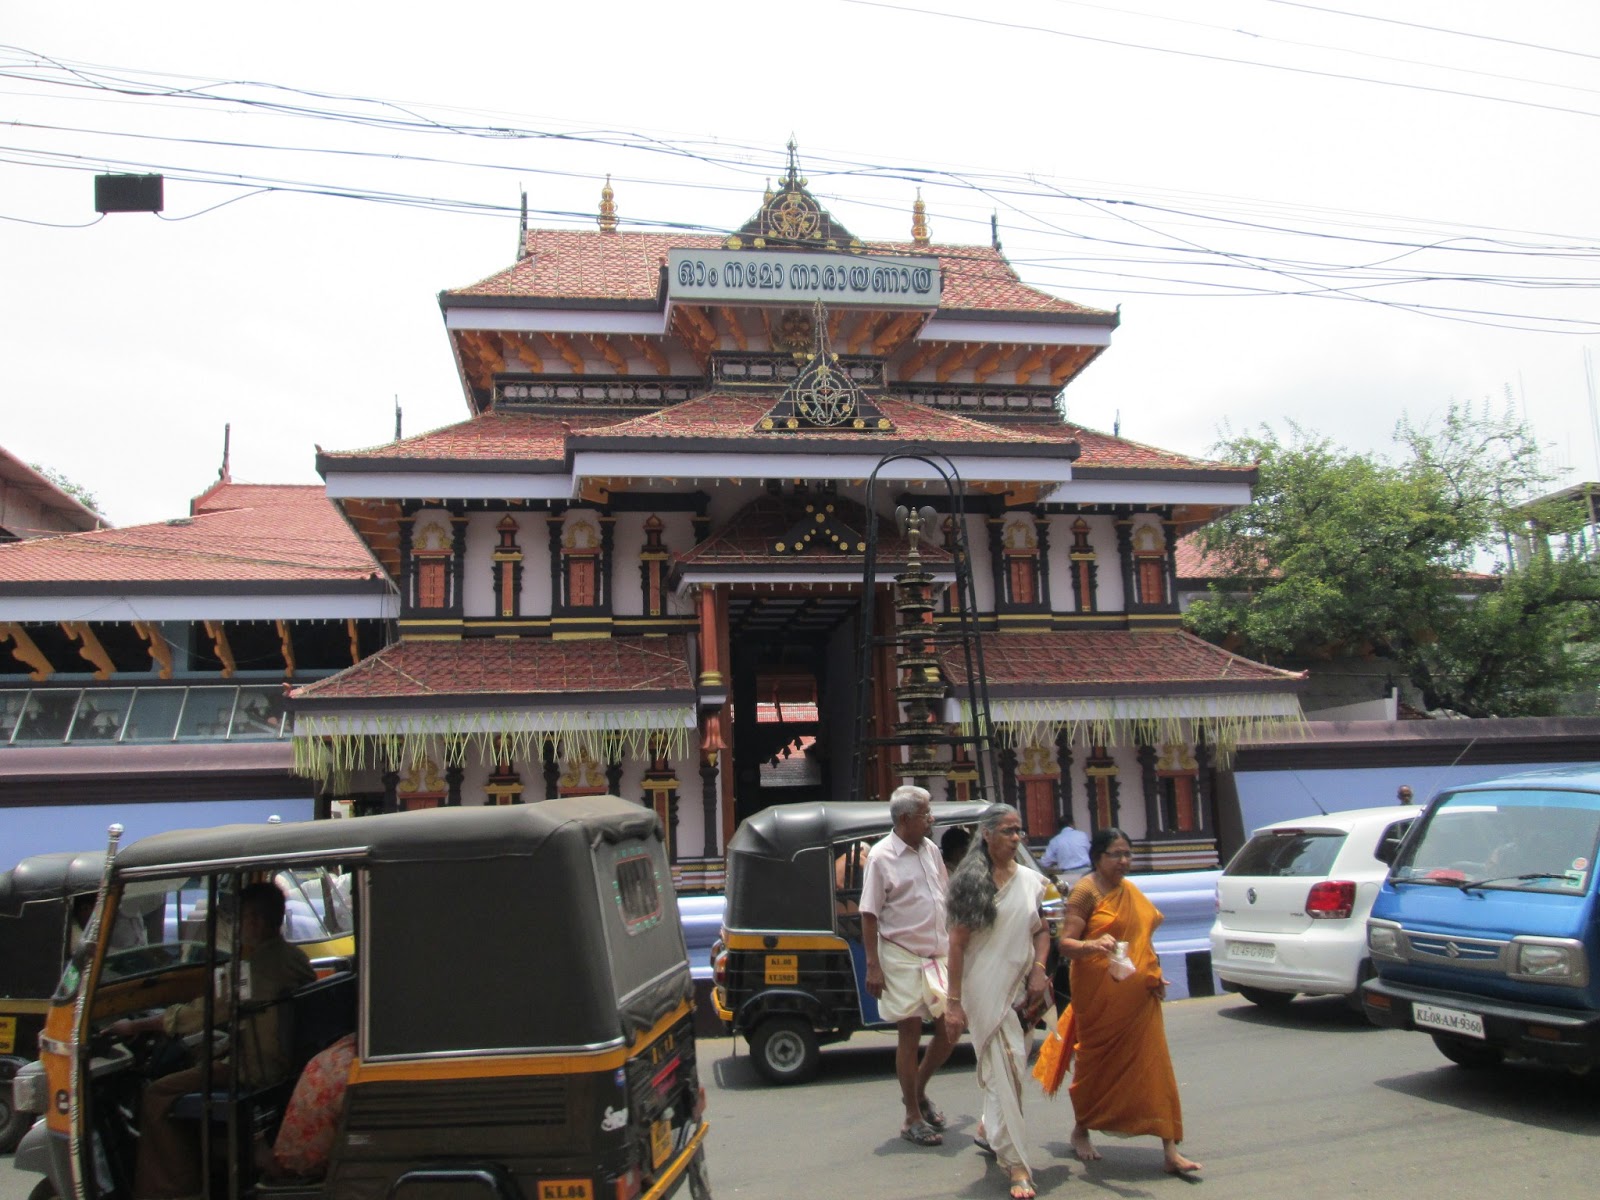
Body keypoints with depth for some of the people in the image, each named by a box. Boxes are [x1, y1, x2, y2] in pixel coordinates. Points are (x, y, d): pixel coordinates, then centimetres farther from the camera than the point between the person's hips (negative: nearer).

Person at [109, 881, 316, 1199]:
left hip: (258, 1072, -10)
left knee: (157, 1096, -3)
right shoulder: (295, 956, 5)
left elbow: (204, 1013, -19)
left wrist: (136, 1025, -9)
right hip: (291, 1062, 10)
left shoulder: (256, 967, -22)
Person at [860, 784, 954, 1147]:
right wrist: (873, 965, -15)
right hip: (902, 957, -6)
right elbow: (869, 915, -12)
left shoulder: (931, 850, 6)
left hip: (938, 954, 6)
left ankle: (918, 1091, 31)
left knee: (950, 1029, 8)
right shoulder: (881, 856, -13)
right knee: (910, 1035, 3)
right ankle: (913, 1119, 16)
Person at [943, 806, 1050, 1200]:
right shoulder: (972, 882, -7)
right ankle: (1016, 1165, 0)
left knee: (1013, 1069, 12)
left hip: (1022, 986, 5)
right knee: (1003, 1071, -6)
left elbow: (1042, 931, 15)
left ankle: (988, 1127, 38)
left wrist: (1039, 970, -4)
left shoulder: (1031, 880, 7)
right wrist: (953, 1001, -11)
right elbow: (957, 943, -8)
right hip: (985, 987, -5)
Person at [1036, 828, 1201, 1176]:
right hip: (1099, 996, -6)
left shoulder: (1130, 890, 12)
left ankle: (1170, 1150, 4)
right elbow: (1066, 943, -17)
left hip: (1139, 996, 6)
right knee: (1097, 1065, 9)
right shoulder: (1086, 890, -10)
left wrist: (1155, 975, 11)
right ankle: (1081, 1132, 31)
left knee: (1153, 1068, 1)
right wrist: (1093, 945, -38)